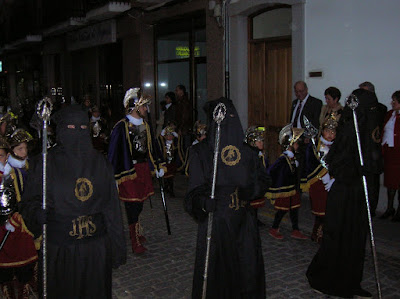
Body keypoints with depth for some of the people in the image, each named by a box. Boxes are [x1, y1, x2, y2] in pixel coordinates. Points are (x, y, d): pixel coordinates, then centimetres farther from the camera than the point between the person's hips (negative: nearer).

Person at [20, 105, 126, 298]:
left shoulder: (99, 163, 5)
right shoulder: (45, 163, -1)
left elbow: (111, 208, 4)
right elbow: (31, 201, -1)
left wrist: (118, 247, 2)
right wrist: (38, 213, -24)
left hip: (96, 247, 2)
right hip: (59, 248, -1)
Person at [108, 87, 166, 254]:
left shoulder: (144, 125, 12)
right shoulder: (122, 126, -11)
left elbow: (150, 147, 21)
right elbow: (114, 152, -11)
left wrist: (159, 165, 18)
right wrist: (114, 176, -13)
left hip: (143, 168, 7)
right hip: (128, 170, -7)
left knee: (139, 203, 12)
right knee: (132, 204, -5)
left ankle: (135, 232, 29)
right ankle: (135, 242, 1)